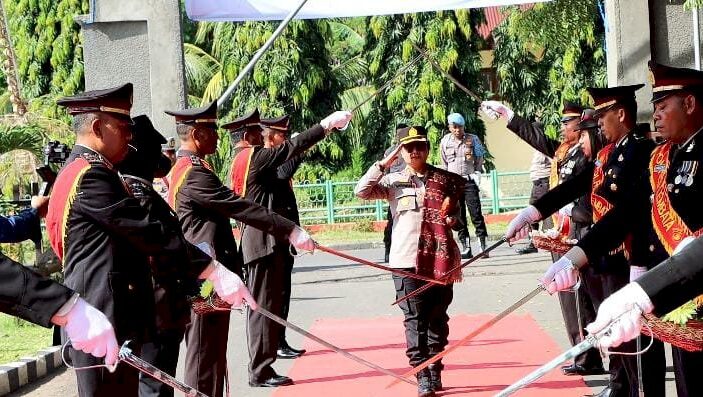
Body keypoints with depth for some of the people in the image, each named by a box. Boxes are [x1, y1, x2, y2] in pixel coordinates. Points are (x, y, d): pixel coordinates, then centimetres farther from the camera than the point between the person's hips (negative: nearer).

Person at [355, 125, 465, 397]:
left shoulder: (444, 179, 11)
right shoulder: (393, 181, 7)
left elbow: (457, 214, 20)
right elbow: (362, 191, -6)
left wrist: (452, 215, -3)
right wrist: (383, 164, -6)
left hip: (440, 259, 2)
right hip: (406, 260, -2)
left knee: (438, 317, 8)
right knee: (415, 318, -4)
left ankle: (435, 370, 20)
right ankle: (423, 375, -2)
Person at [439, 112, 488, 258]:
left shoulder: (473, 139, 2)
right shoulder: (445, 141, 6)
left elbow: (479, 159, 9)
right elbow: (444, 164, 13)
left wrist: (477, 174, -3)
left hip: (469, 180, -2)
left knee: (476, 213, -8)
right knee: (459, 216, 2)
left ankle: (483, 245, -7)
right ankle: (466, 248, 5)